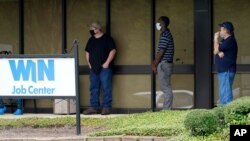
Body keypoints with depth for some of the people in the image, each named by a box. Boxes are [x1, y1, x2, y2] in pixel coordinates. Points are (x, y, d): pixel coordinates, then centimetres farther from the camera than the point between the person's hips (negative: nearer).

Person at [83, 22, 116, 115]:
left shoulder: (107, 38, -3)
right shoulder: (91, 40, 16)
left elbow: (113, 50, -8)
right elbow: (87, 52, 24)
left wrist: (107, 63, -13)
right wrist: (89, 63, 11)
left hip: (104, 68, -6)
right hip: (93, 69, 7)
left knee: (106, 88, -6)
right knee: (93, 89, 7)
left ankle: (106, 107, -3)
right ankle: (94, 107, 12)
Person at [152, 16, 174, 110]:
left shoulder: (165, 35, -16)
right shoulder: (166, 34, 15)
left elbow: (161, 52, -18)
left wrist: (155, 65, -12)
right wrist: (155, 62, 16)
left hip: (164, 64, -10)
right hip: (164, 64, 10)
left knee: (166, 88, -6)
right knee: (165, 87, 13)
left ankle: (167, 109, -4)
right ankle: (167, 108, 17)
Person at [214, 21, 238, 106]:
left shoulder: (230, 41, -15)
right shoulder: (225, 40, 18)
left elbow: (216, 50, -16)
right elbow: (216, 51, 11)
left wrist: (216, 39, -2)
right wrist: (219, 52, -12)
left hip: (227, 71, -11)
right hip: (223, 70, 11)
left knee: (226, 92, -12)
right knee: (223, 93, 15)